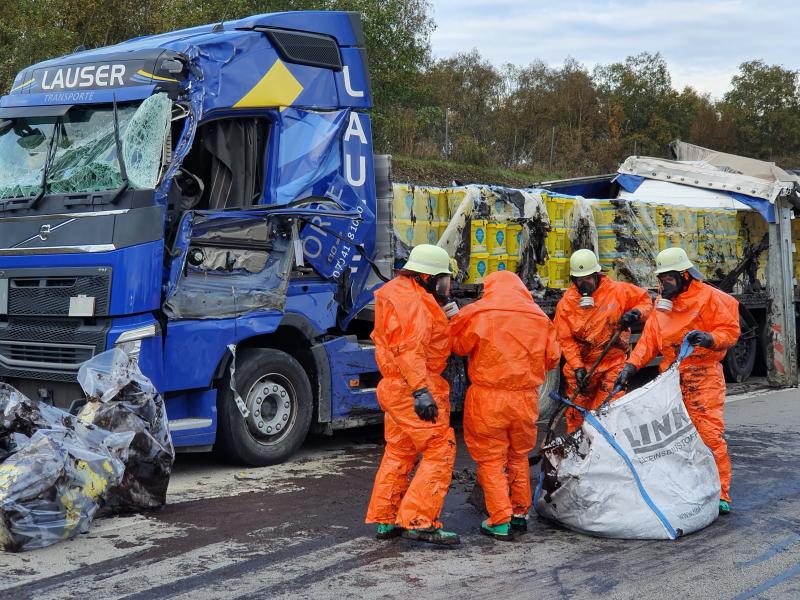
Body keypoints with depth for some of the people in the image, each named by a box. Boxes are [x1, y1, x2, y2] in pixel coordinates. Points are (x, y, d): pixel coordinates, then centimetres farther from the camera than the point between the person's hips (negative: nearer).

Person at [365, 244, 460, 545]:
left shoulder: (399, 292, 17)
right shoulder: (415, 301, -16)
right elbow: (409, 348, -26)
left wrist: (445, 313, 14)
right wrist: (421, 390, -29)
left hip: (395, 387, 11)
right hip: (413, 388, -11)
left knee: (399, 452, 17)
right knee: (440, 451, -7)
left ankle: (385, 520, 24)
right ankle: (418, 522, -10)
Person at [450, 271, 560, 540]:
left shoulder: (477, 314, -8)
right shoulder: (539, 318, 3)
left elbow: (459, 346, 3)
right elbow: (552, 359, 11)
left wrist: (456, 319, 20)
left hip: (488, 398, -4)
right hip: (525, 398, 4)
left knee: (491, 458, 5)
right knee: (519, 456, 20)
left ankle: (500, 521, 3)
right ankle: (520, 513, 28)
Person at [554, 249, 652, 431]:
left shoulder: (617, 291, -4)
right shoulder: (566, 303, -3)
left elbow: (645, 300, 8)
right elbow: (566, 340, -3)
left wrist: (636, 313, -14)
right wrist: (578, 368, -12)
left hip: (613, 364, -1)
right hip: (580, 365, 1)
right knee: (576, 415, 6)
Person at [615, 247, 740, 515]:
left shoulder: (709, 297, -7)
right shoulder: (662, 303, 13)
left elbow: (731, 330, -7)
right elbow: (649, 338, 11)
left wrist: (709, 338, -27)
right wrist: (631, 365, 0)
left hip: (703, 376, -7)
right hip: (671, 377, 7)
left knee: (709, 433, -12)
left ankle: (720, 494, -6)